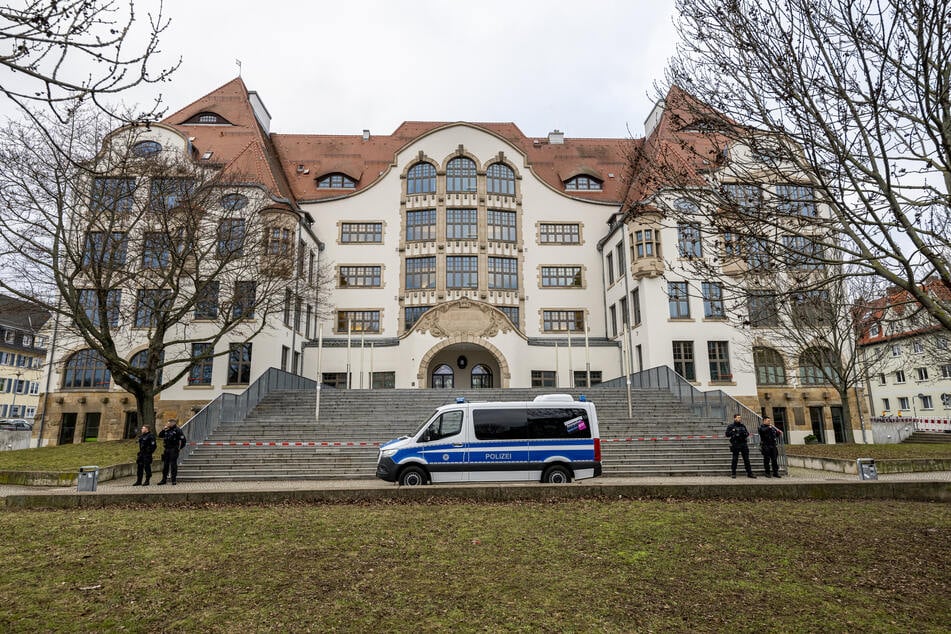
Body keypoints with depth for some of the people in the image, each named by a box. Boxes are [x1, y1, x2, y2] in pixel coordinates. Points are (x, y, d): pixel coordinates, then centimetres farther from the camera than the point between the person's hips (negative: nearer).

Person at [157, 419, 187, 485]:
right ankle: (164, 479, 20)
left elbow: (183, 439, -10)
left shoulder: (177, 430, -7)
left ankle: (174, 480, 3)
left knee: (173, 464, -3)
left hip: (174, 450, -6)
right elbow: (160, 435, 16)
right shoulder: (167, 430, 13)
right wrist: (163, 429, 3)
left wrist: (180, 447, -8)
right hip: (167, 449, 6)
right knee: (165, 464, 11)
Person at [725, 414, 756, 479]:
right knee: (735, 459, 0)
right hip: (735, 444, -4)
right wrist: (733, 431, -16)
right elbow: (727, 434, -3)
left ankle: (749, 473, 10)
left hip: (744, 444, 4)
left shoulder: (743, 426, 15)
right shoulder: (731, 426, 2)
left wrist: (744, 433, -6)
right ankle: (733, 473, 7)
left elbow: (747, 433, 15)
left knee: (746, 459, 5)